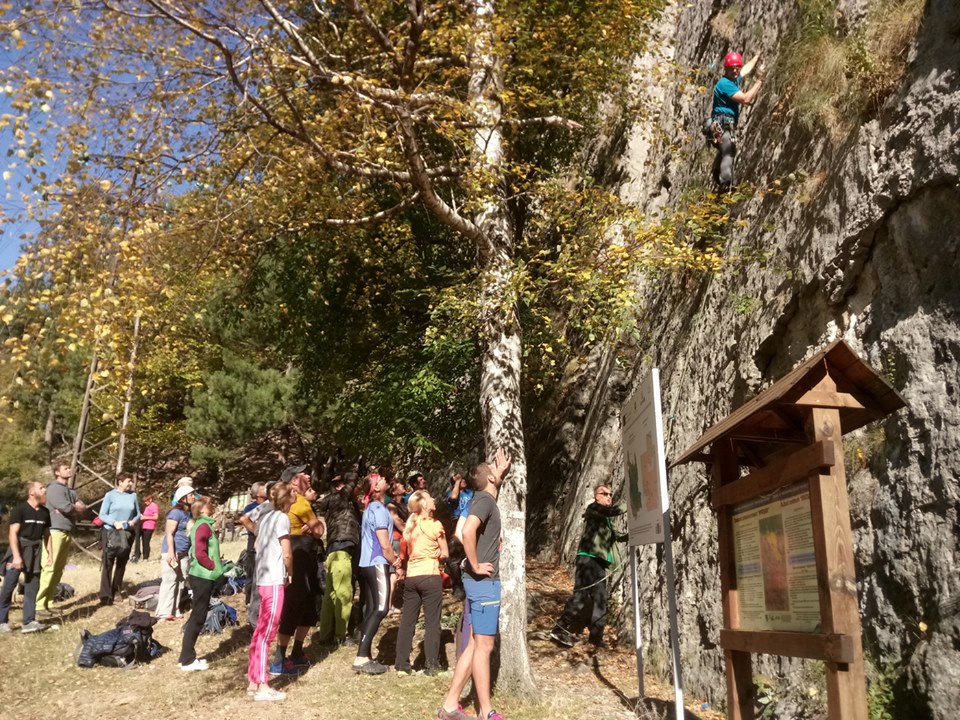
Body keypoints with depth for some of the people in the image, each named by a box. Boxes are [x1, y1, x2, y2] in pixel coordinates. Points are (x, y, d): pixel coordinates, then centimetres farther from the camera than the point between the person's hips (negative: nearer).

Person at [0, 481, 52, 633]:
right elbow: (13, 533, -15)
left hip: (34, 551, 5)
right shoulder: (20, 509, -11)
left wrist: (50, 552, 8)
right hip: (19, 548, -5)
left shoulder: (45, 512, 7)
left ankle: (29, 622, 7)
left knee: (32, 587, 4)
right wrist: (16, 556, -21)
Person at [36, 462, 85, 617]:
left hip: (67, 532, 8)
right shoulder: (54, 488, -5)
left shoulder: (71, 490, 21)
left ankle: (48, 602, 13)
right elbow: (66, 507, -17)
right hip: (55, 531, -8)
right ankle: (39, 604, -10)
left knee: (58, 569, 9)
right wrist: (76, 507, 3)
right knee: (49, 568, -11)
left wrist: (71, 509, -8)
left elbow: (83, 507, 11)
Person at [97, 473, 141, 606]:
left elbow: (138, 514, 8)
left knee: (122, 563, 12)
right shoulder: (110, 495, -9)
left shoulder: (133, 495, 0)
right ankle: (105, 595, -1)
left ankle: (115, 591, 25)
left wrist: (134, 521, -12)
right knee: (107, 564, -4)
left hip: (127, 534, 4)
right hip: (110, 532, -4)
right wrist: (115, 523, -22)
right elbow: (102, 515, -8)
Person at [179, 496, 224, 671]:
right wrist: (214, 566, -11)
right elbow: (200, 553, -23)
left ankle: (188, 655, 21)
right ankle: (187, 660, 4)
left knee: (198, 616, 14)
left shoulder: (201, 524, 13)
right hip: (203, 576, -9)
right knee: (198, 617, -3)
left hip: (201, 575, 9)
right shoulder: (204, 525, -15)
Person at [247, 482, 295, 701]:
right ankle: (263, 686, 1)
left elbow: (258, 546, 16)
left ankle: (253, 681, 21)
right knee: (267, 634, -4)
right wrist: (290, 573, 3)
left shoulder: (265, 517, 13)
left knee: (261, 631, 14)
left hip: (262, 578, 8)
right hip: (274, 580, -8)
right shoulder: (282, 518, -11)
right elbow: (287, 554, -14)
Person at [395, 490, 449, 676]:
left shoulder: (410, 526, 11)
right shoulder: (435, 525, -6)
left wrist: (427, 556, 7)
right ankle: (431, 665, 5)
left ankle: (402, 665, 11)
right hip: (430, 577, -6)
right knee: (431, 622, 2)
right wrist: (433, 556, 11)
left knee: (407, 621, 8)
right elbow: (444, 554, 0)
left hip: (411, 577, 6)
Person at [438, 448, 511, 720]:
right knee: (484, 646, -2)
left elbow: (496, 484, 42)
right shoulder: (484, 499, -14)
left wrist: (503, 469, 34)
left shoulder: (486, 498, 14)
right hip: (484, 582, -9)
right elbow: (468, 530, -33)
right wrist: (475, 566, -24)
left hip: (482, 581, 9)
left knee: (474, 645, 12)